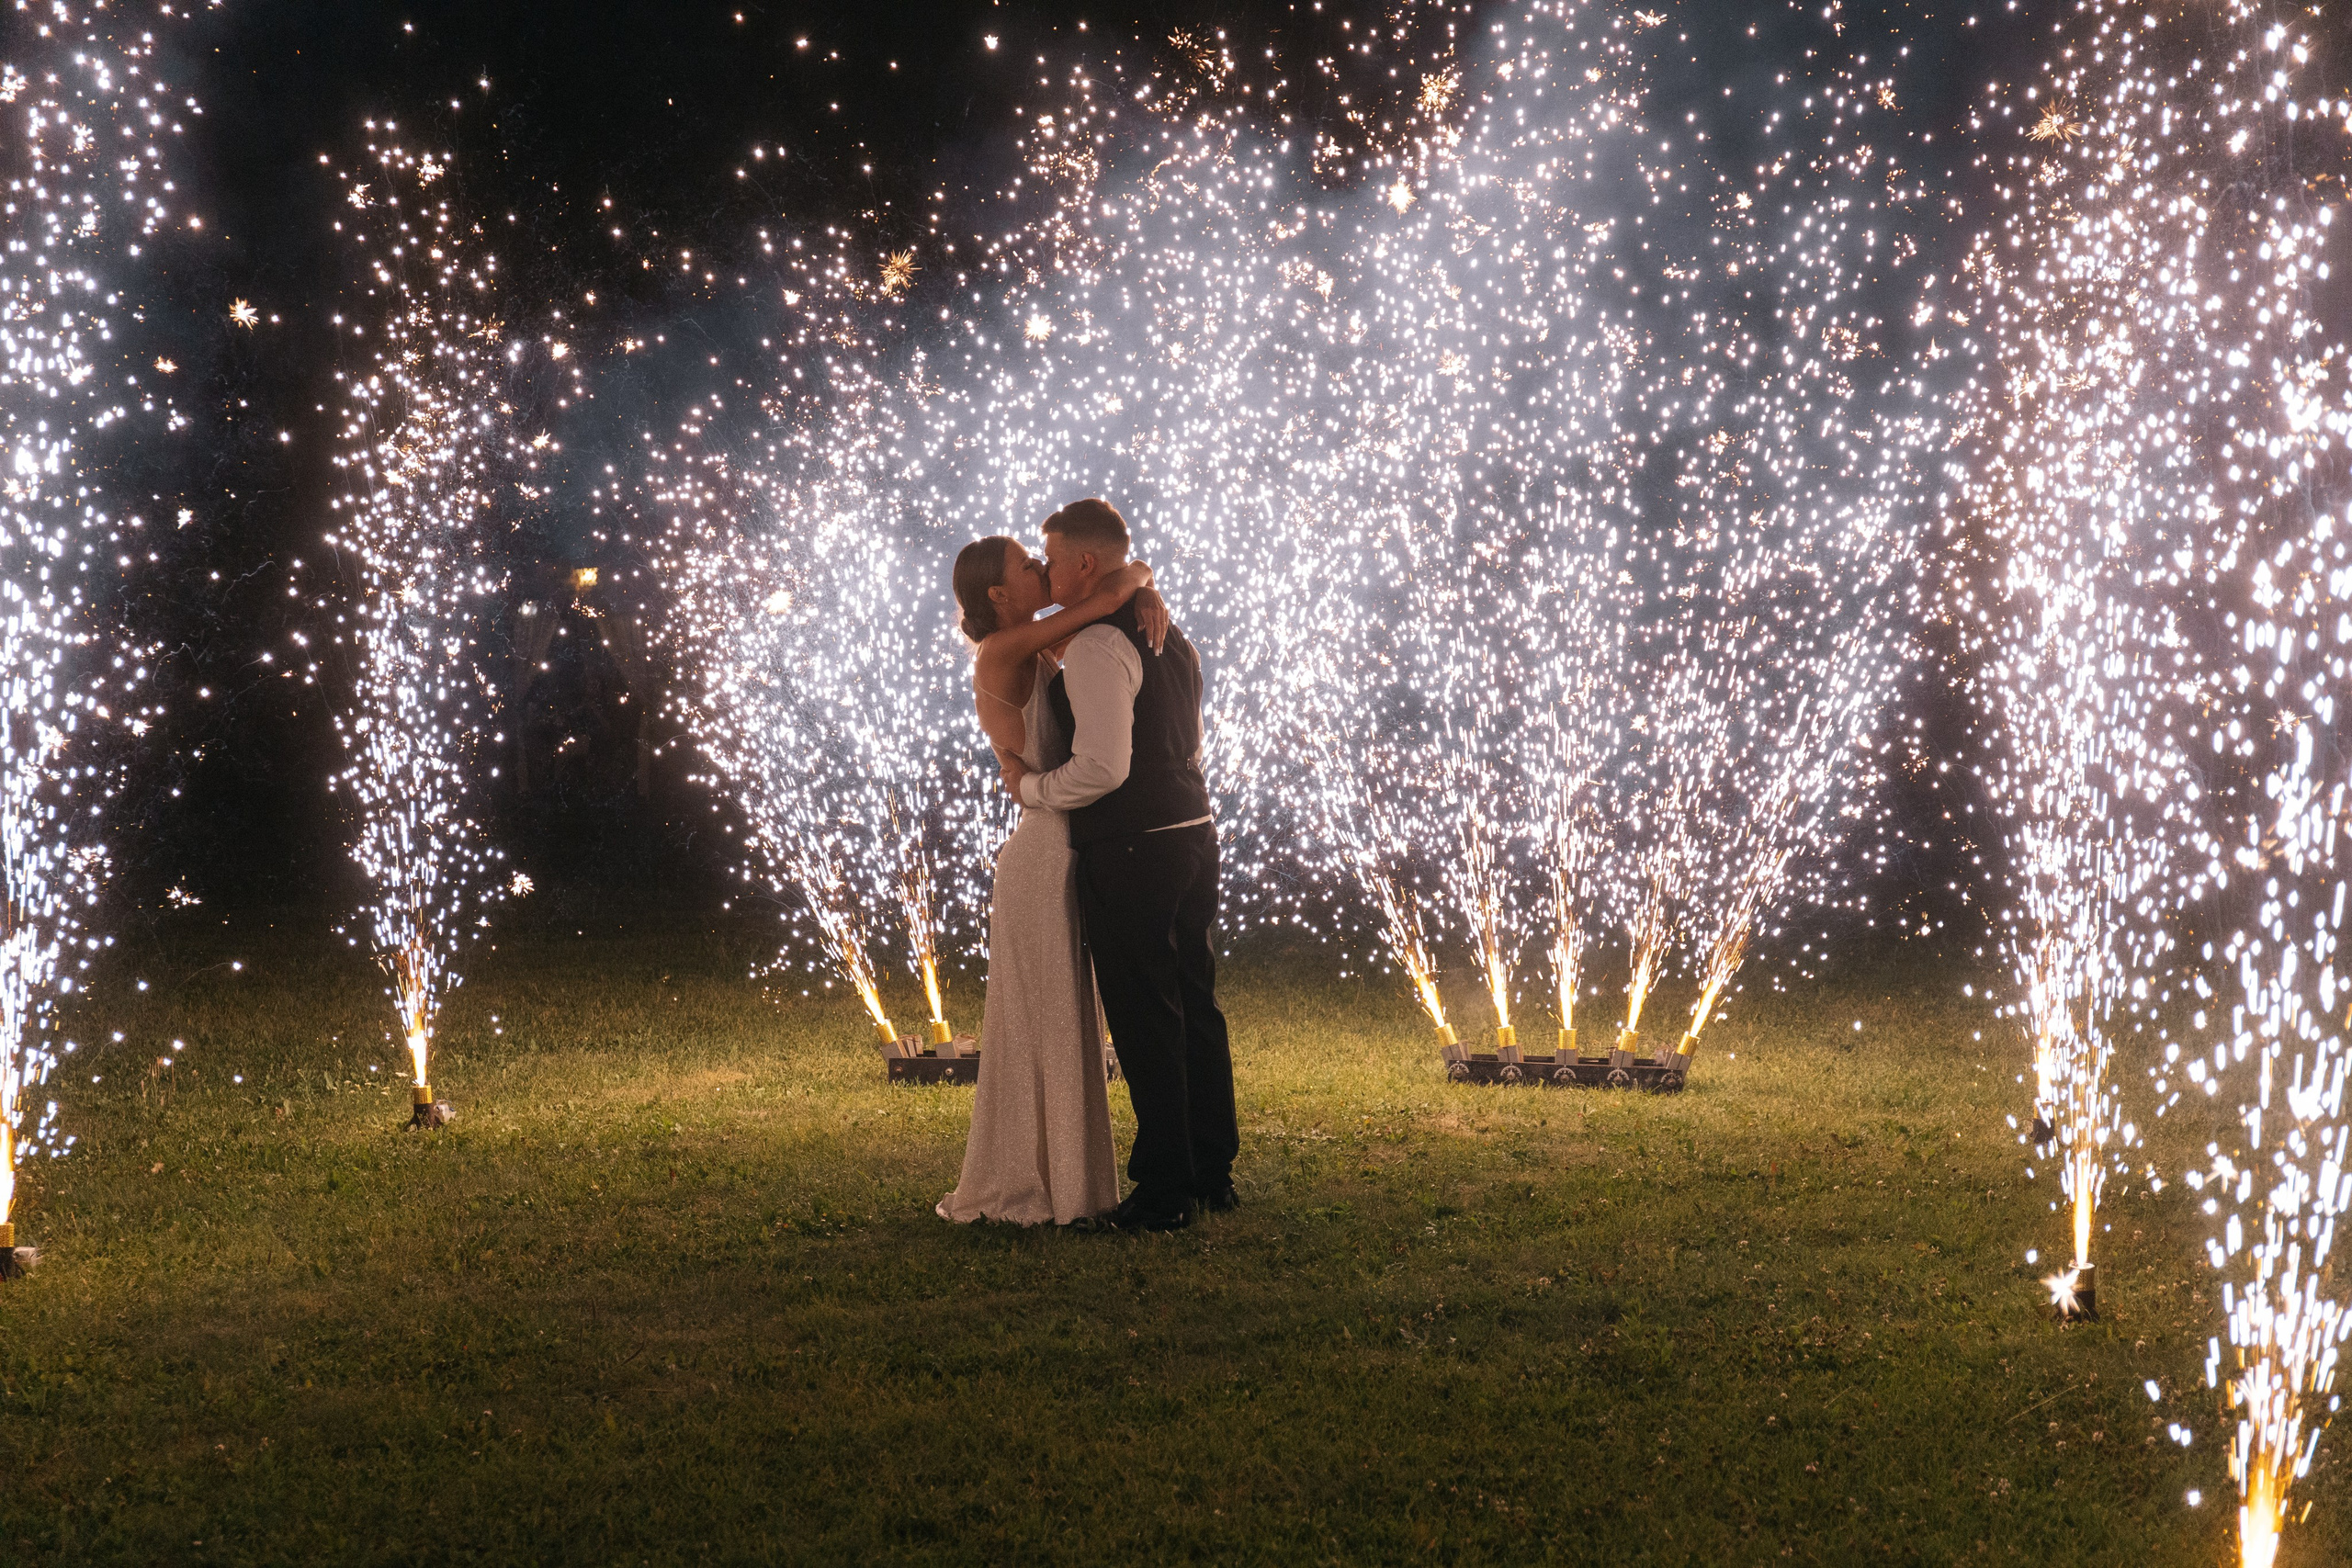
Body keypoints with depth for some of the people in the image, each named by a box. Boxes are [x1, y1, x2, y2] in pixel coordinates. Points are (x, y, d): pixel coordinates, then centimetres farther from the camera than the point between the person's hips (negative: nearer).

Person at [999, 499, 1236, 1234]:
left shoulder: (1096, 645, -16)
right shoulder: (1169, 637, 15)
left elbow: (1103, 767, -25)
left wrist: (1029, 786, -9)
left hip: (1130, 852, -10)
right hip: (1192, 835, 10)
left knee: (1146, 1021, -1)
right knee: (1194, 1006, 16)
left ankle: (1163, 1190, 6)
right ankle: (1212, 1173, 26)